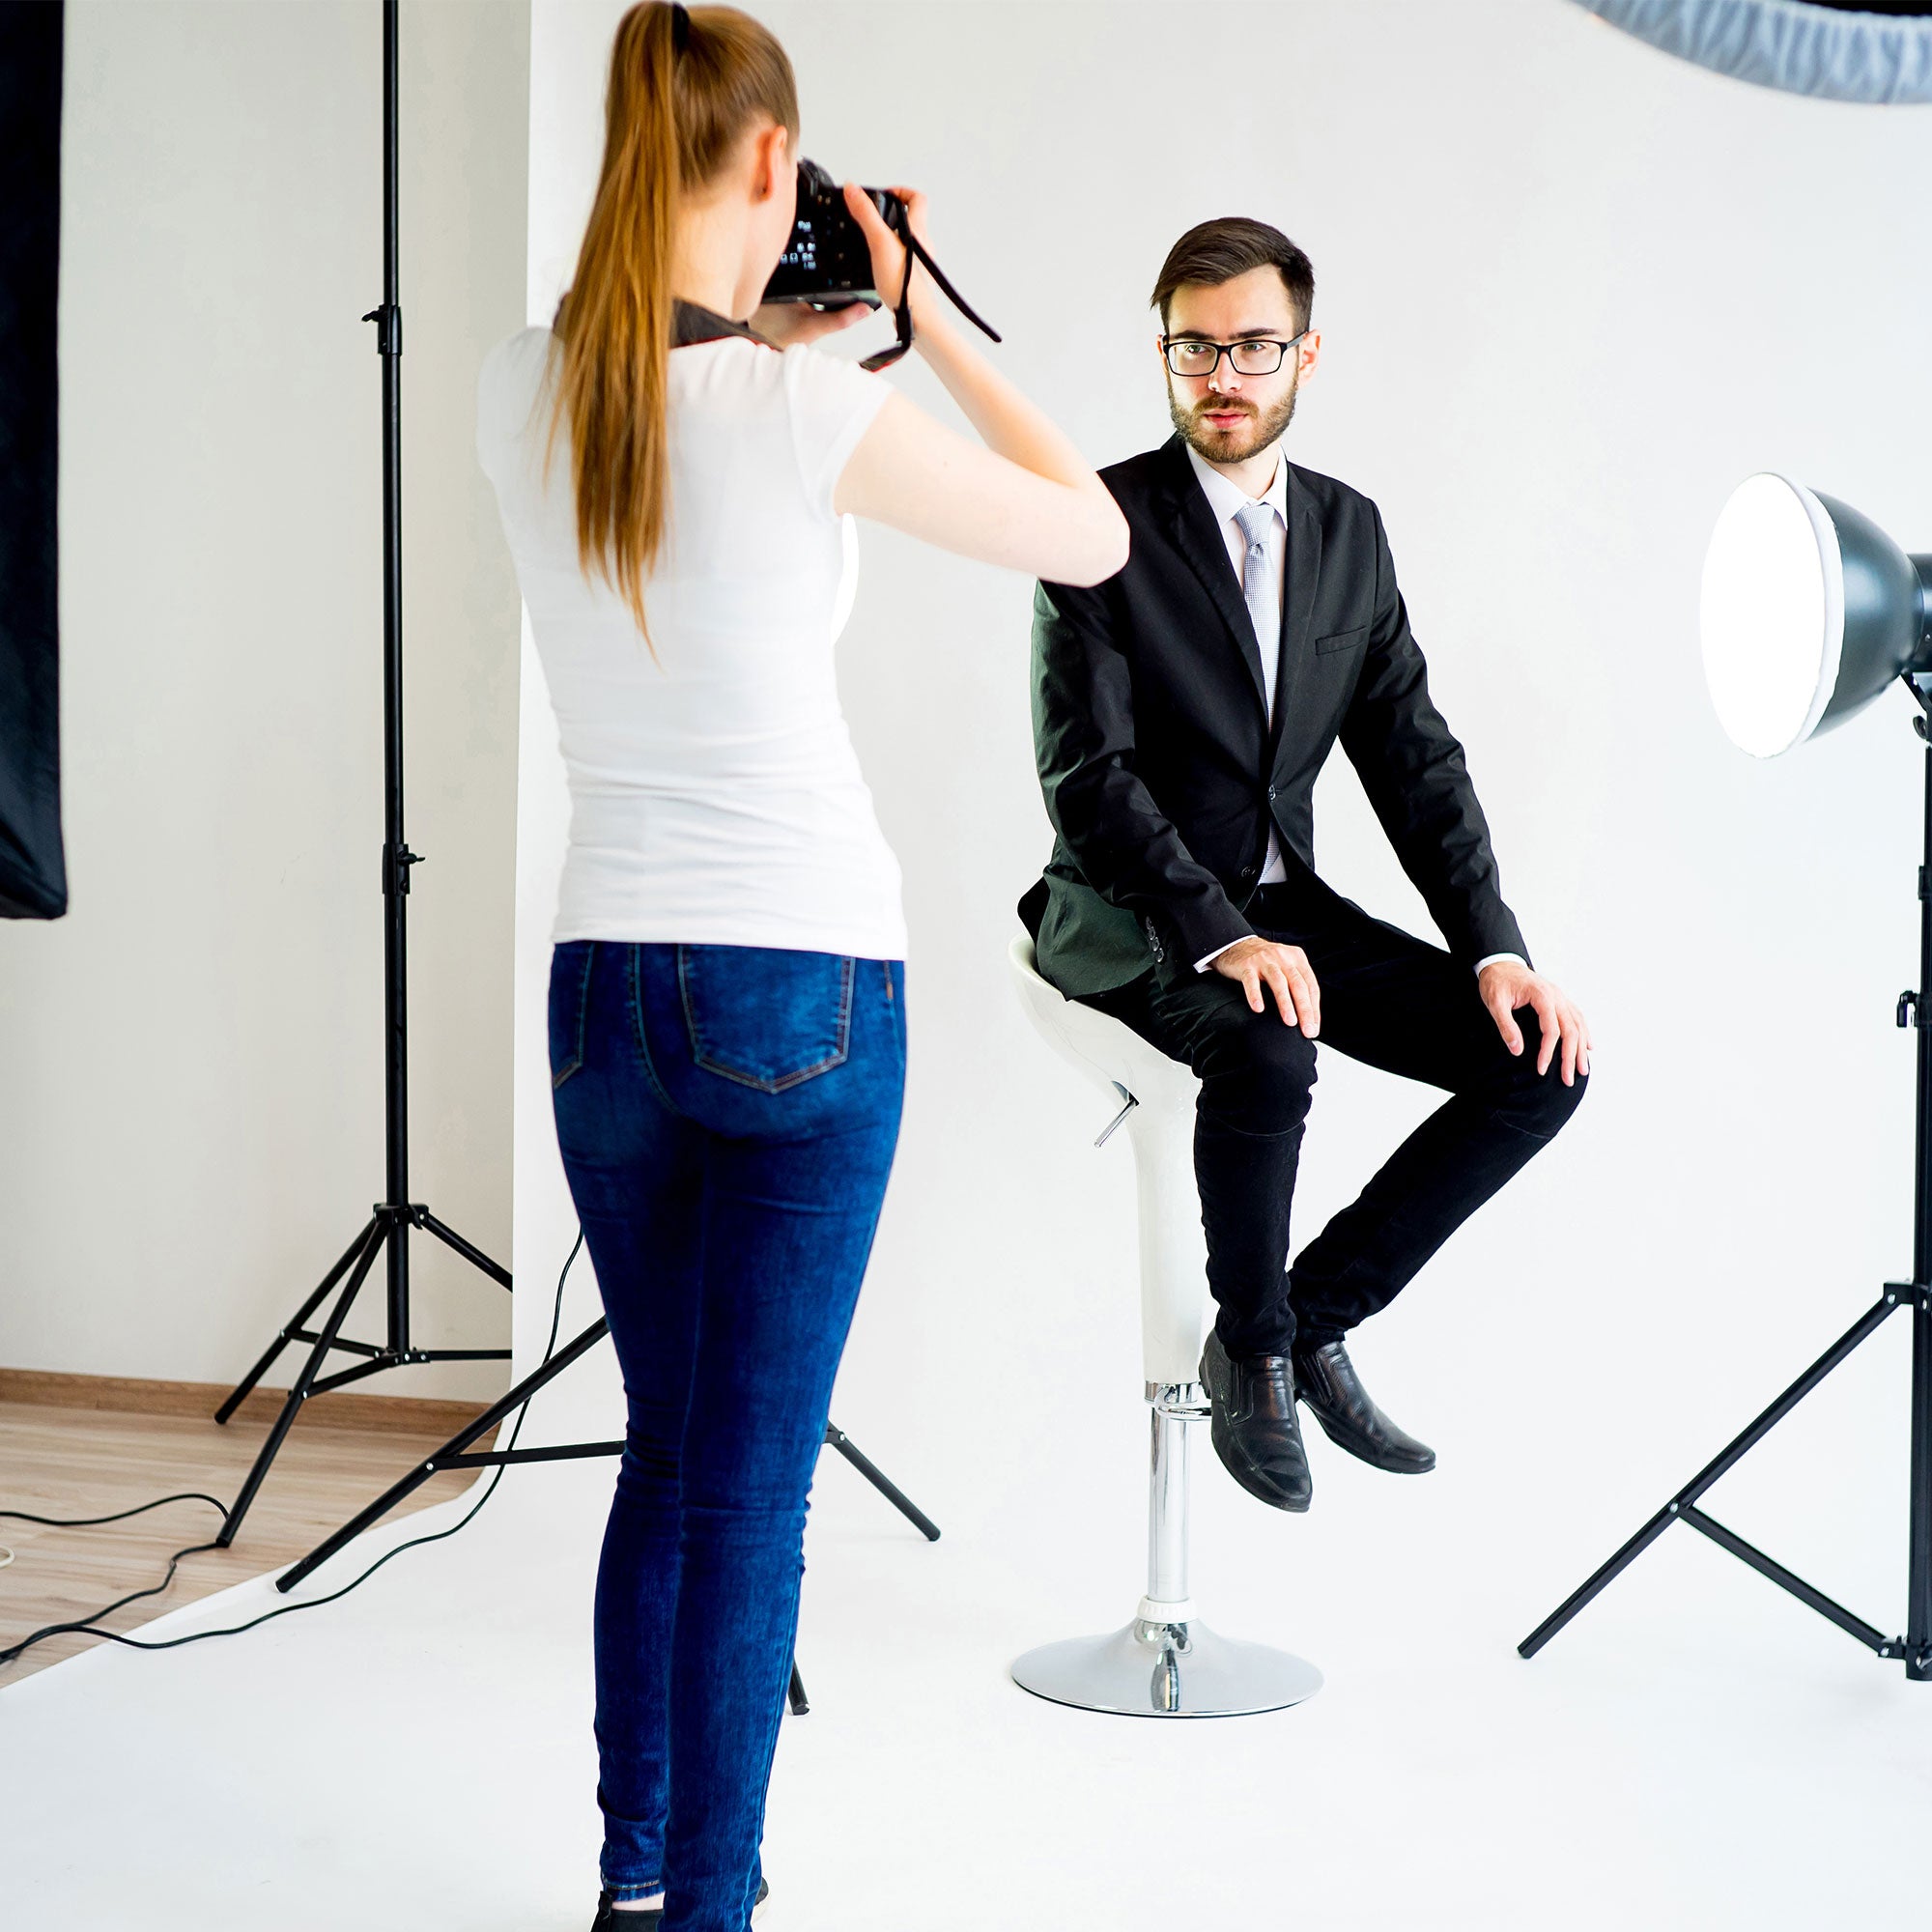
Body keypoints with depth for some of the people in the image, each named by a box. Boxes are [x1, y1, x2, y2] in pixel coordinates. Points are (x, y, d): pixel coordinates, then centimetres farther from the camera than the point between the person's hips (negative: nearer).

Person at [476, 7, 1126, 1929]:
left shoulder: (516, 393, 2)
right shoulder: (810, 410, -13)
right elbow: (1092, 535, 0)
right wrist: (927, 314, 5)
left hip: (604, 980, 5)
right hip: (804, 984, -5)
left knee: (668, 1458, 18)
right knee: (750, 1485, 1)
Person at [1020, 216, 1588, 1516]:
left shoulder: (1350, 531, 8)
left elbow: (1414, 758, 7)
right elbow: (1087, 773, -17)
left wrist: (1497, 950, -6)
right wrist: (1218, 936, -29)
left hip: (1284, 907, 6)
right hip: (1134, 920, -6)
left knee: (1539, 1059, -9)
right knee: (1268, 1055, -36)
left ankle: (1313, 1319, 4)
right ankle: (1253, 1351, -8)